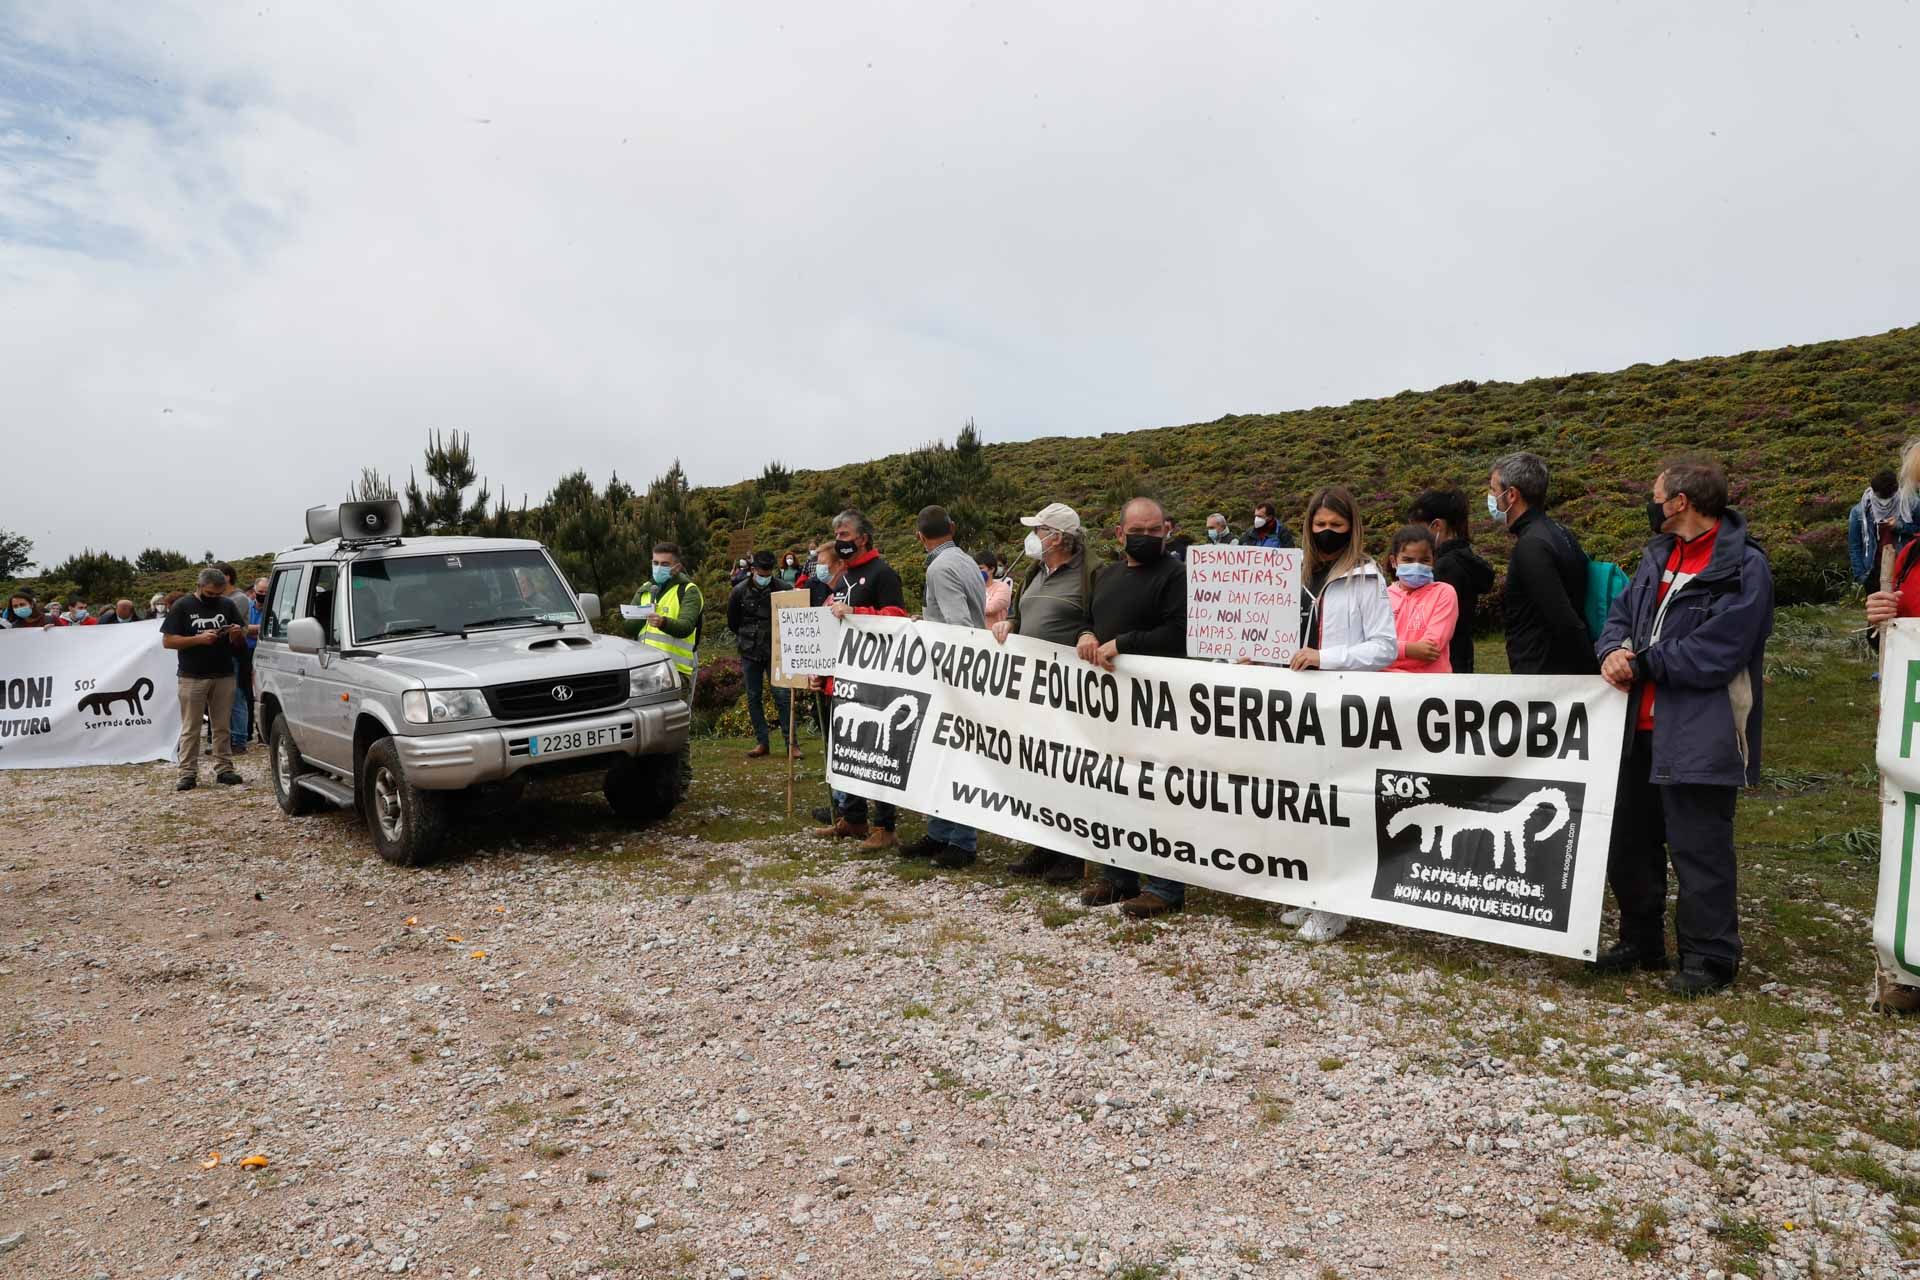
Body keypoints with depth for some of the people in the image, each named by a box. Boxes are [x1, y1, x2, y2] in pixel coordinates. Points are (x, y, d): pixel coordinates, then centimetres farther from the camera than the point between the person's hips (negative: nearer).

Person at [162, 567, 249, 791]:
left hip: (224, 676, 3)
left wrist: (238, 634, -8)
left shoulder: (227, 605, 10)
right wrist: (199, 639, -16)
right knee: (190, 728, 0)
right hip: (193, 677, -3)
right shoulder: (182, 606, 1)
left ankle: (224, 768, 11)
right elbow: (167, 641, -3)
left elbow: (241, 640, 16)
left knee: (222, 726, 7)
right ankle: (188, 773, 2)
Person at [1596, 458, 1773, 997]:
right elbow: (1620, 615, 12)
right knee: (1629, 840, 16)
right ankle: (1641, 941, 31)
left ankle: (1708, 956, 15)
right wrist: (1615, 652, -9)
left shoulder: (1744, 567, -13)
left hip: (1699, 737, -8)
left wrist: (1642, 663, -11)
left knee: (1698, 849, -1)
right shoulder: (1658, 556, 13)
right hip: (1642, 728, 8)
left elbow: (1712, 656, -20)